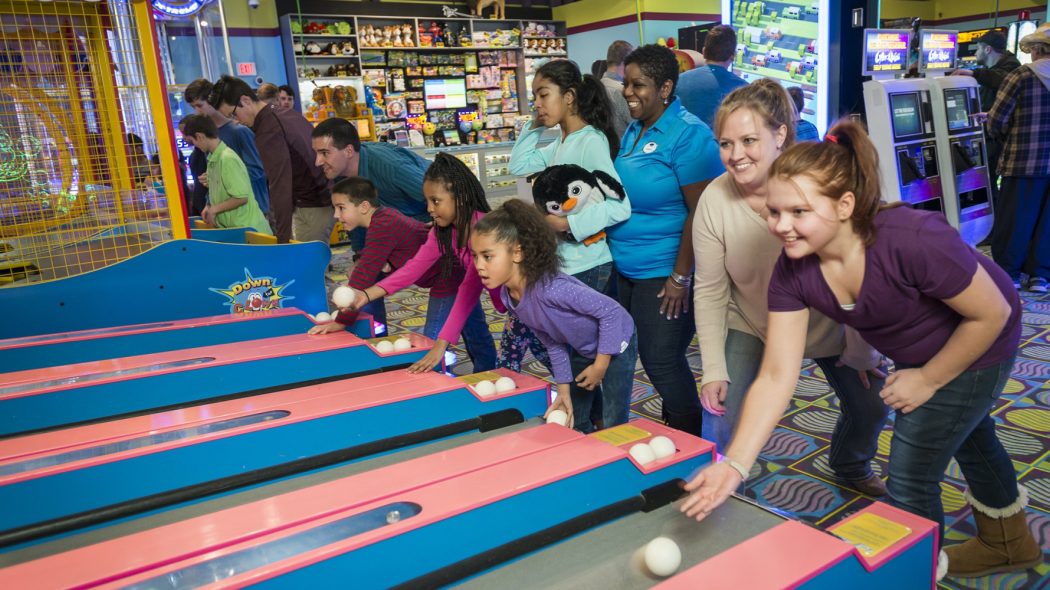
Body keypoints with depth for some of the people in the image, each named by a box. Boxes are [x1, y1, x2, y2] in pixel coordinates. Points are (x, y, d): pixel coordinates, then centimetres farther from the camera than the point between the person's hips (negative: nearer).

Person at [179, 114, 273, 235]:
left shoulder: (227, 158, -18)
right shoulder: (212, 158, 8)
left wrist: (214, 209, -11)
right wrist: (210, 207, 4)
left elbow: (241, 197, -21)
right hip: (233, 229, 8)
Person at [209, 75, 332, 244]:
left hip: (312, 208, -9)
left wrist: (283, 238, -28)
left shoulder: (268, 131, -18)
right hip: (325, 198, 9)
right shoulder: (288, 114, 10)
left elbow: (280, 186, -26)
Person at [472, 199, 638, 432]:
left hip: (615, 343, -7)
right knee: (573, 422, 16)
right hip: (582, 349, 7)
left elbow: (611, 311, -30)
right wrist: (563, 389, -1)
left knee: (613, 426, 0)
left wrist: (600, 365, -23)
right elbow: (552, 341, -2)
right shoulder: (507, 295, -13)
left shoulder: (551, 289, -39)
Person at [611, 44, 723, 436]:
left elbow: (701, 212, -19)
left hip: (664, 275, -8)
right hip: (626, 271, 8)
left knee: (662, 364, -1)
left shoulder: (688, 135, -15)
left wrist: (681, 277, -19)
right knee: (659, 361, 16)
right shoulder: (633, 130, 10)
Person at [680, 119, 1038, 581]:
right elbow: (776, 376, -27)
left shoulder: (913, 240, -42)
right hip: (912, 354, 6)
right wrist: (734, 464, -35)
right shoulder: (792, 271, -27)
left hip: (973, 348, -6)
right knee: (968, 439, 31)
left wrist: (928, 379, -18)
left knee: (910, 482, -3)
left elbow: (992, 314, -26)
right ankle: (1009, 545, 62)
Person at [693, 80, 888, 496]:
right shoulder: (714, 200, -24)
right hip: (749, 323, 0)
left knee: (870, 406, 15)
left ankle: (850, 468, 50)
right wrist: (714, 371, -17)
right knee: (719, 422, -13)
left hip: (829, 322, 1)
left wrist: (862, 351, -11)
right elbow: (710, 291, -15)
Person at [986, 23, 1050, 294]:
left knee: (1014, 218, 6)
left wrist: (1007, 140, 11)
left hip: (1024, 160, -4)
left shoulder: (1021, 76, -8)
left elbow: (996, 121, -8)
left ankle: (1008, 274, 14)